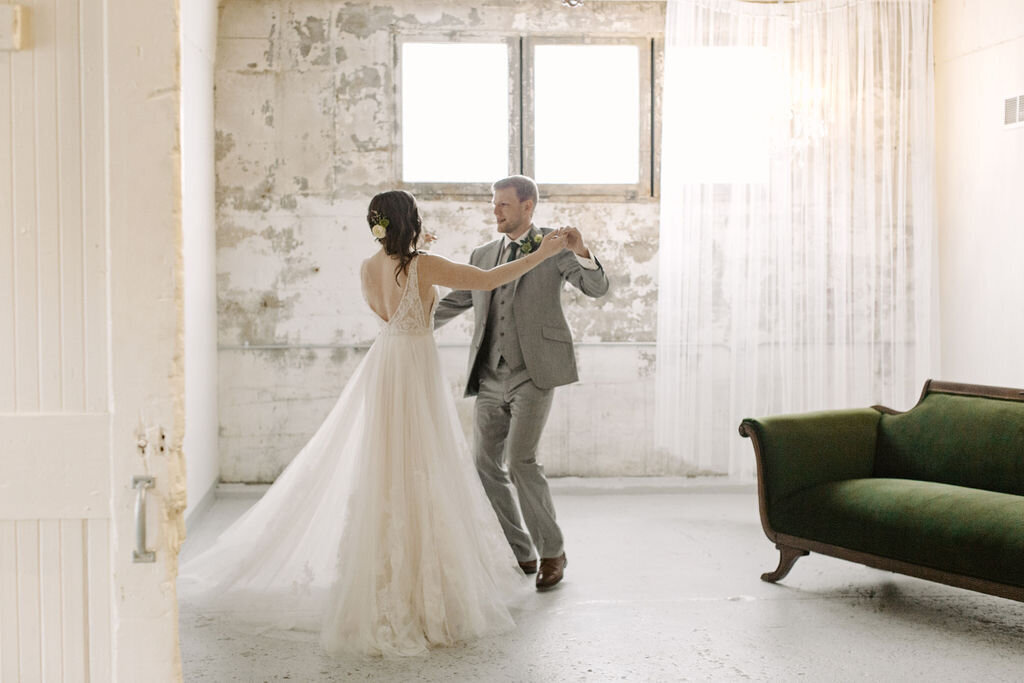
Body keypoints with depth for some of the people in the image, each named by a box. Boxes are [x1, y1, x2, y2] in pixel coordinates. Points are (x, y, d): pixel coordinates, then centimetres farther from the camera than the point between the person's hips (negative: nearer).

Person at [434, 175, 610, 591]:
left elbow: (597, 288, -10)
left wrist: (582, 253, -29)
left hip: (534, 373, -6)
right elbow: (455, 300, 22)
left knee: (519, 460, -17)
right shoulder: (483, 255, 16)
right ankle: (520, 554, 20)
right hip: (490, 378, 6)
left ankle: (552, 552, 0)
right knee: (485, 466, 6)